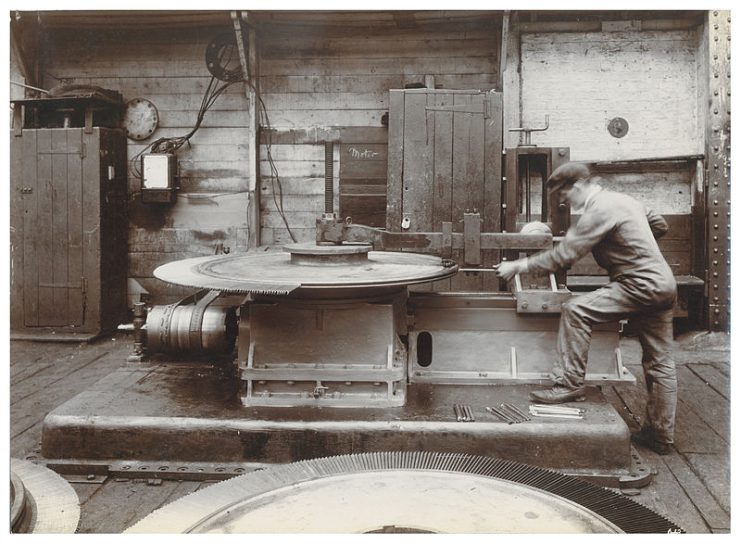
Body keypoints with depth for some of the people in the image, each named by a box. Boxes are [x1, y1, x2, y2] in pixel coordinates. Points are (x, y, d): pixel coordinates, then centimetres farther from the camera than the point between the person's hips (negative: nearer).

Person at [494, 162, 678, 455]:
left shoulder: (599, 210, -14)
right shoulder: (624, 200, 16)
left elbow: (564, 254, -18)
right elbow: (660, 225, 26)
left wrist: (518, 265, -13)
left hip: (641, 284, -10)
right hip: (664, 284, 10)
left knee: (576, 309, -15)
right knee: (660, 362, 12)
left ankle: (569, 384, -12)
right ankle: (660, 434, 21)